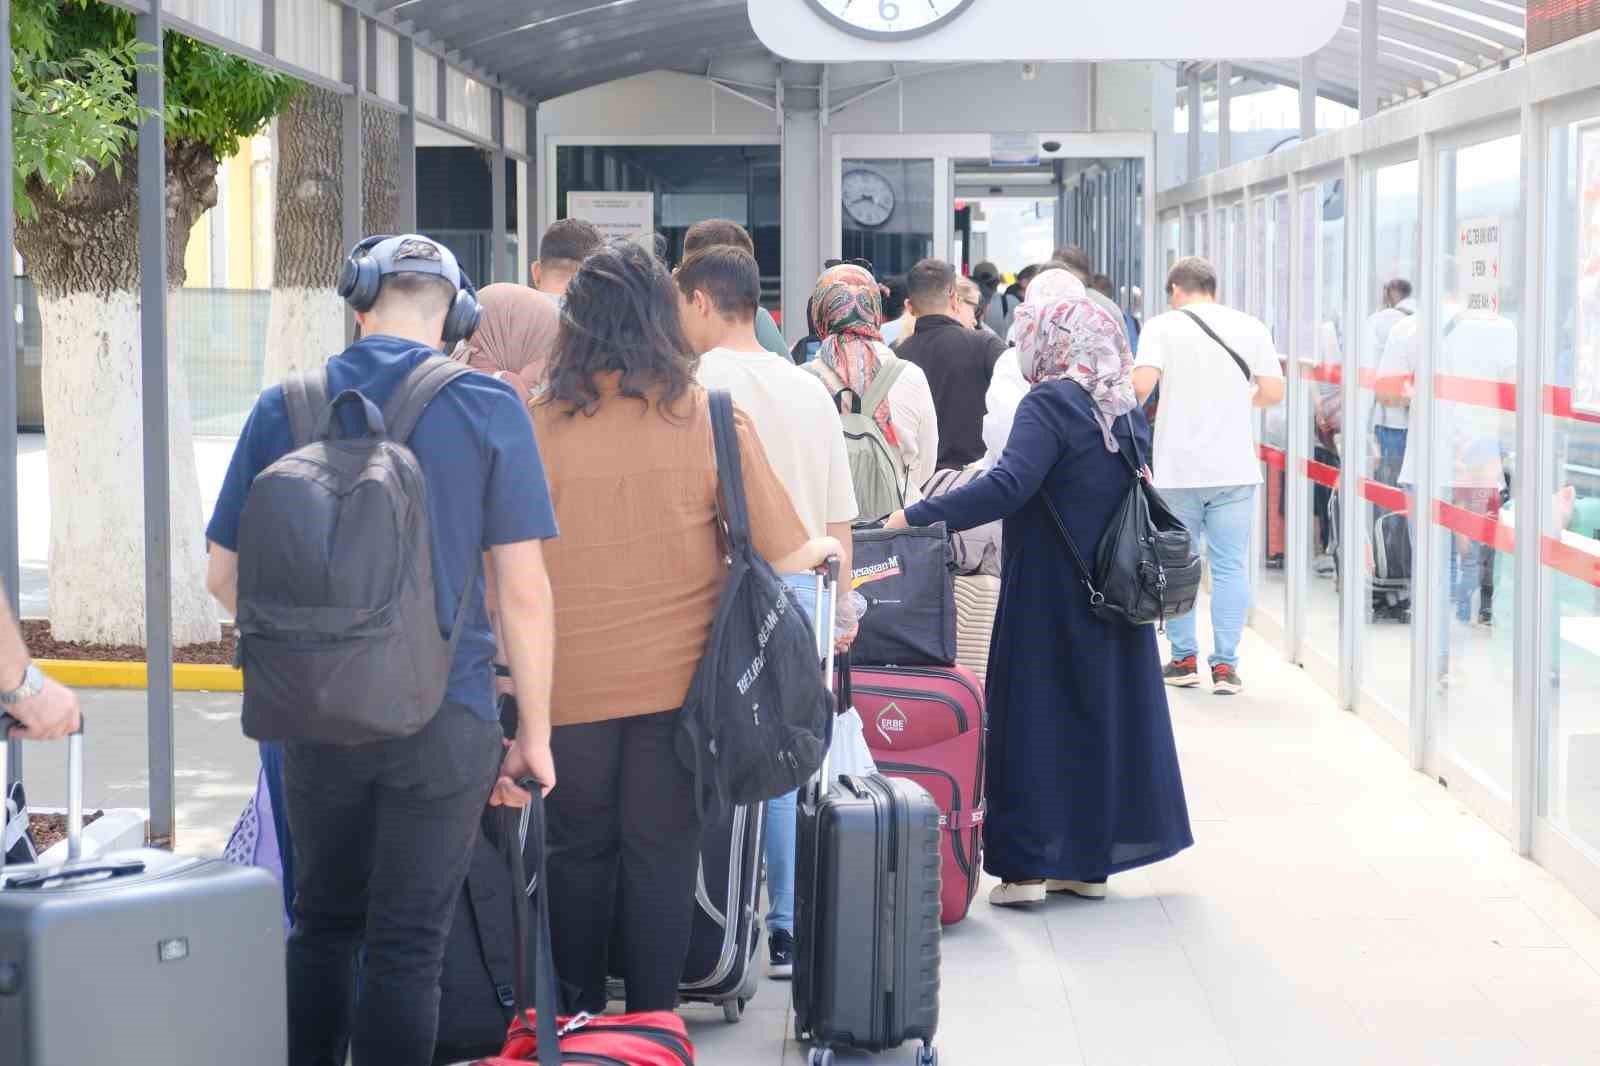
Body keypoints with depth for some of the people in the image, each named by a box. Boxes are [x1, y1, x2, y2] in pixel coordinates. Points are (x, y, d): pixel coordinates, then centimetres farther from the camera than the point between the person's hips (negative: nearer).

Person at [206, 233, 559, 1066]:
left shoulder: (283, 410, 1)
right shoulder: (488, 410, -7)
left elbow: (224, 576, 7)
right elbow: (523, 589, -9)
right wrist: (534, 735, -1)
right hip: (443, 717, -3)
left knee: (321, 926, 18)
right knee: (408, 946, 4)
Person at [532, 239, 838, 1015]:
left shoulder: (539, 427, -7)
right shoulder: (710, 419, -7)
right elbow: (784, 553, -5)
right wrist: (827, 549, 17)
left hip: (571, 682, 0)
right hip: (675, 680, 0)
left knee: (578, 850, 15)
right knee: (661, 855, 8)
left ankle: (576, 1018, 25)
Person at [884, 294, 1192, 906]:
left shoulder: (1051, 404, -16)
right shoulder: (1128, 412, 8)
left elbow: (1009, 484, -28)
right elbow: (1133, 499, 13)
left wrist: (917, 517, -27)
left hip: (1048, 597, -7)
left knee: (1036, 718, 0)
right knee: (1106, 710, 12)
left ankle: (1026, 866, 2)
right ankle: (1093, 861, 19)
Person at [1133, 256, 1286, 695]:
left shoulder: (1162, 326, -2)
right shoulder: (1250, 327, 5)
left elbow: (1142, 384, -15)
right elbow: (1273, 391, 2)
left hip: (1177, 468, -1)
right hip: (1234, 469, 1)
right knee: (1230, 567, 4)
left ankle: (1184, 659, 15)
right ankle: (1225, 665, 0)